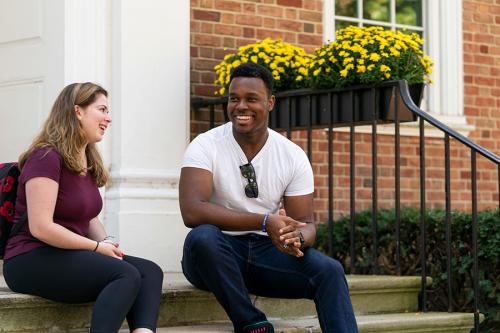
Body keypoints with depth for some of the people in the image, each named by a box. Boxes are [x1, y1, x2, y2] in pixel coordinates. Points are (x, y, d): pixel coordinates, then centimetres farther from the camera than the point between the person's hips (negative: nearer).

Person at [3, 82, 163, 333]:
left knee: (150, 272, -13)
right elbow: (41, 227, -21)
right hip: (33, 260, -9)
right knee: (127, 275, -29)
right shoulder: (47, 157, -13)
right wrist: (97, 247, -14)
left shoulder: (88, 164, 17)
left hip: (69, 256, 9)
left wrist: (106, 242, -3)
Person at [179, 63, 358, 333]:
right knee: (202, 236, -36)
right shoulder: (206, 146, -10)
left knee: (329, 271, -23)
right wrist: (264, 221, -31)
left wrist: (298, 237, -28)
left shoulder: (293, 156, 0)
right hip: (218, 252, -2)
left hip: (266, 251, 2)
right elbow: (192, 212, -25)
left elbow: (306, 224, -1)